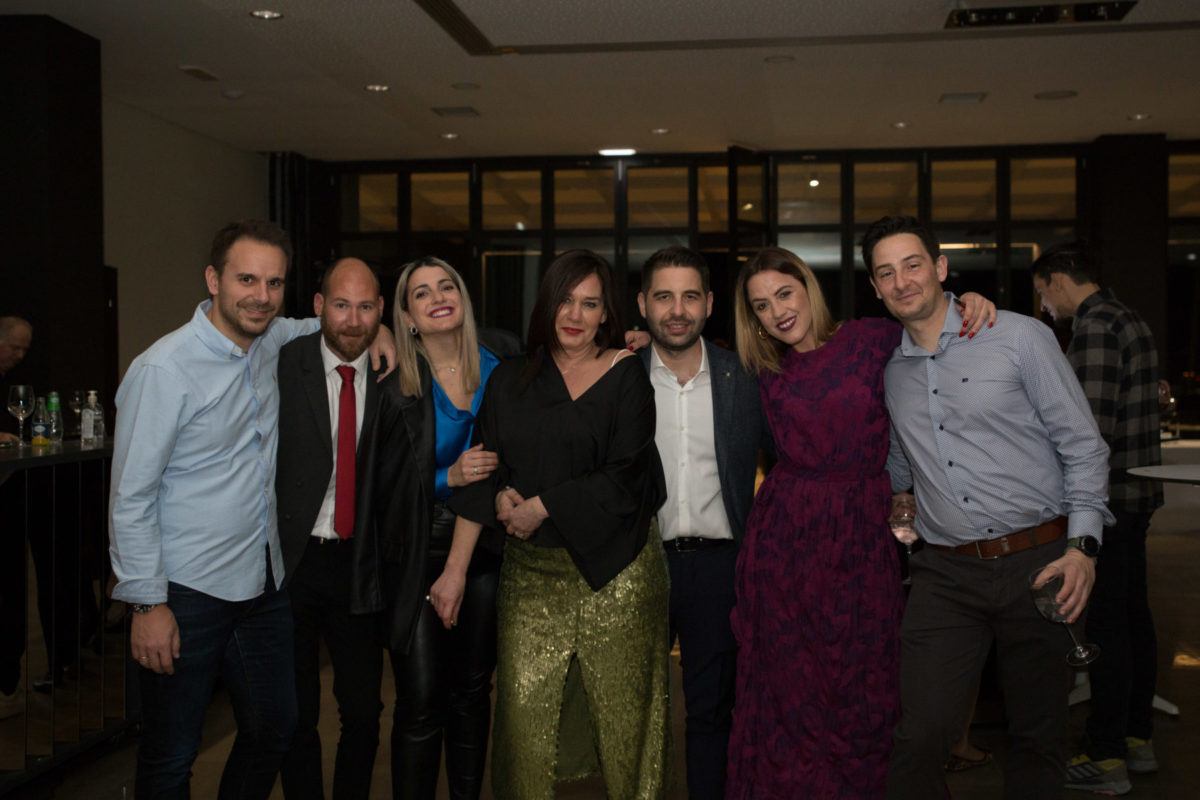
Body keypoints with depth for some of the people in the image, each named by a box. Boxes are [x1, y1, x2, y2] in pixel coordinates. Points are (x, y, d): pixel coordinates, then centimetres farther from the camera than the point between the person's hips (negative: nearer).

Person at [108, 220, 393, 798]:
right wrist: (146, 604, -16)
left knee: (274, 729, 17)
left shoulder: (271, 341, 3)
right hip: (188, 596, -7)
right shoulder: (164, 369, -17)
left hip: (265, 581, 7)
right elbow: (130, 497, -15)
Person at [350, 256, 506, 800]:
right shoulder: (395, 385, -7)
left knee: (472, 692, 13)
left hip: (483, 549, 3)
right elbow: (385, 485, -7)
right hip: (418, 555, -3)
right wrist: (450, 477, -19)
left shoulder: (496, 368, 1)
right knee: (420, 703, -2)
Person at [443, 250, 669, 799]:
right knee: (523, 718, 0)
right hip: (530, 572, 2)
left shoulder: (626, 378, 1)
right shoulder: (510, 381, 9)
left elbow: (624, 478, -8)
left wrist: (540, 507, -8)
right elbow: (481, 477, 5)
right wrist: (455, 572, -1)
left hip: (614, 571, -2)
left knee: (624, 719, 4)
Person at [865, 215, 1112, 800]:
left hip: (1037, 562, -2)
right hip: (946, 573, 3)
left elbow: (1083, 446, -3)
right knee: (920, 740, -7)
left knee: (1037, 736, 10)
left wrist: (1082, 546, -12)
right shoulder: (889, 371, 10)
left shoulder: (1020, 337, -3)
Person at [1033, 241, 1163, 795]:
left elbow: (1095, 428, -23)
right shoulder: (1129, 319, 14)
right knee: (1133, 615, 16)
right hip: (1137, 494, 10)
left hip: (1106, 497, -10)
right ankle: (1138, 739, 27)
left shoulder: (1095, 327, -17)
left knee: (1106, 625, -4)